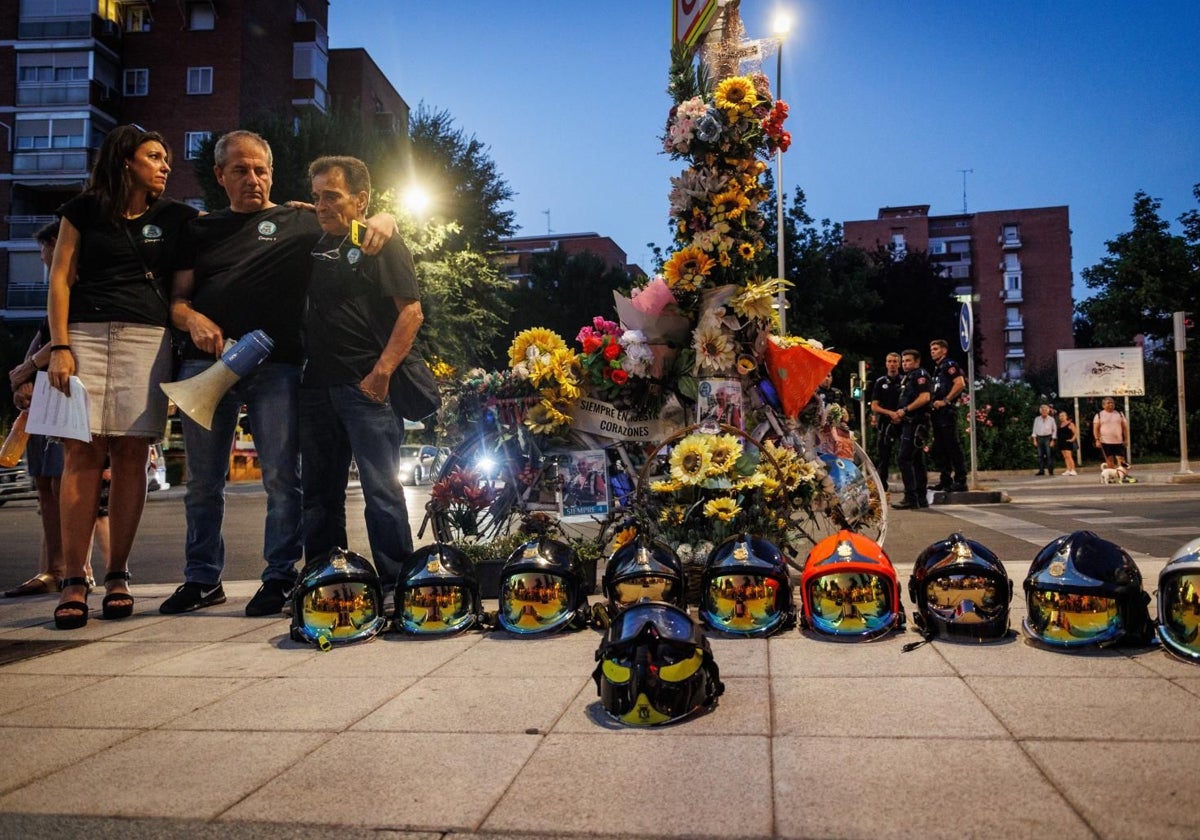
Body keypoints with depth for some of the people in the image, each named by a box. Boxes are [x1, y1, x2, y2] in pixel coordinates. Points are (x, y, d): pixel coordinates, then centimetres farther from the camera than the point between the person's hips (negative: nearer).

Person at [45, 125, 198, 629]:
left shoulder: (173, 217, 16)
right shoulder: (84, 210, 12)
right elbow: (60, 279, 6)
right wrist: (59, 346, -5)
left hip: (147, 339, 1)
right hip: (85, 335, -1)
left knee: (131, 456, -4)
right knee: (82, 454, -7)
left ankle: (117, 577, 2)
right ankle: (74, 581, -5)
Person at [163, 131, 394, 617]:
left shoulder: (300, 222, 13)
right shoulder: (203, 229, 20)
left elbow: (355, 216, 13)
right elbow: (176, 297, 16)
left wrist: (382, 221, -11)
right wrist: (192, 319, -7)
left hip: (277, 365, -3)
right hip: (207, 362, 3)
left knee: (282, 478, -4)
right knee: (202, 480, 7)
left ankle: (280, 577, 5)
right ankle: (202, 579, 18)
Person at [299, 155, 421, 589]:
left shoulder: (382, 243, 0)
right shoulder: (317, 247, 20)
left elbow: (411, 313, -9)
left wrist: (381, 373, -17)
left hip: (367, 385, -7)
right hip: (318, 385, 7)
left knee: (381, 489, -7)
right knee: (319, 491, 10)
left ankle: (396, 585, -1)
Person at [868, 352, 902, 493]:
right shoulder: (880, 382, 7)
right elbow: (874, 406, 3)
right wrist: (891, 413, -12)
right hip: (886, 423, 0)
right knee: (883, 456, 2)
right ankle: (881, 486, 8)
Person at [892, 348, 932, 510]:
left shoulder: (920, 375, -7)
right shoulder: (906, 378, 23)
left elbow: (925, 397, -20)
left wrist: (905, 410, -18)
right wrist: (899, 414, 10)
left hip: (916, 423, -10)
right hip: (909, 423, 10)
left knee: (904, 459, -14)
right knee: (917, 460, 10)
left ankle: (910, 497, -14)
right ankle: (921, 498, 13)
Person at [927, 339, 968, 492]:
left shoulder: (949, 365, -5)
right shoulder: (937, 369, 23)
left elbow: (960, 384, -18)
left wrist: (945, 401, -19)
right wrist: (932, 402, 12)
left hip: (947, 411, -10)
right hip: (937, 413, 10)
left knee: (953, 446, -10)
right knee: (939, 449, 10)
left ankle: (960, 480, -8)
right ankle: (946, 480, 15)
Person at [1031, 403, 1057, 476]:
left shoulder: (1051, 419, 4)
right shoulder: (1037, 419, 10)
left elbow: (1054, 430, 4)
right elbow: (1035, 429, 10)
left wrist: (1053, 440, -4)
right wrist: (1034, 440, 2)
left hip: (1048, 438, -2)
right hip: (1039, 438, 3)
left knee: (1049, 455, -6)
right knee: (1040, 455, 1)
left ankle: (1051, 471, -4)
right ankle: (1041, 471, 3)